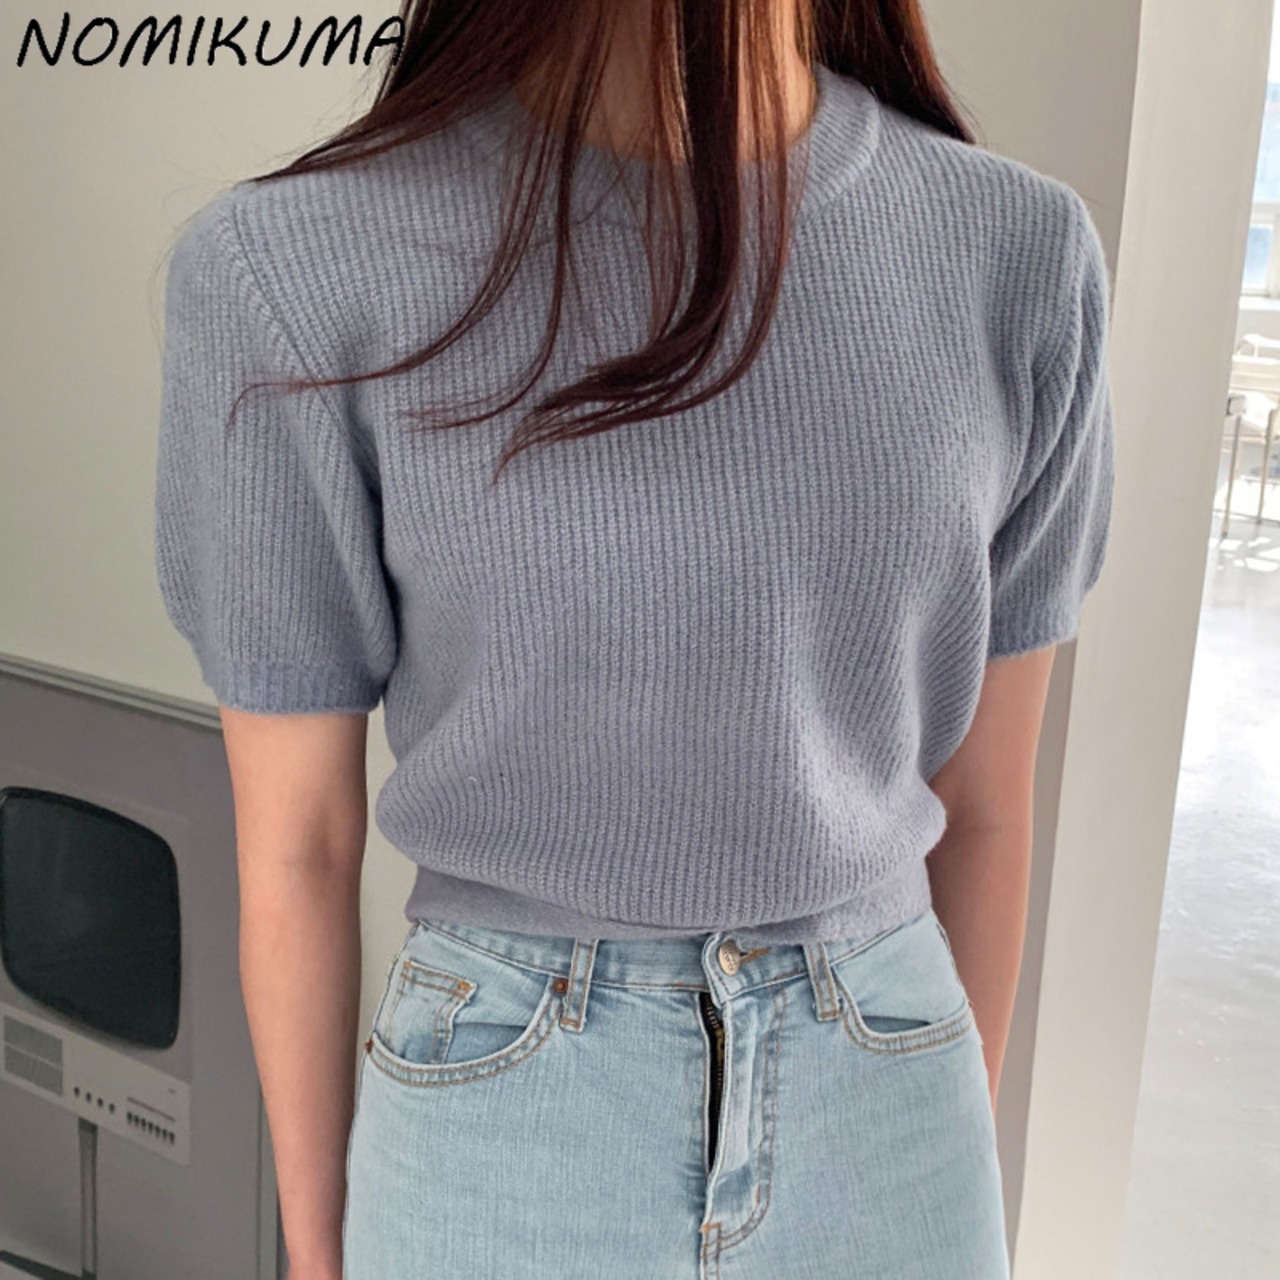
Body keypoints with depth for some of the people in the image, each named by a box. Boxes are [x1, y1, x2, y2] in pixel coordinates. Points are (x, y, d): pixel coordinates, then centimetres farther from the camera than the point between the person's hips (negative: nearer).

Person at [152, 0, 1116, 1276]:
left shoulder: (1020, 255, -8)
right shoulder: (297, 274, -15)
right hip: (504, 1157, -1)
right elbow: (294, 846, -5)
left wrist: (966, 1157, 13)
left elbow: (984, 800, 2)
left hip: (878, 1122, 2)